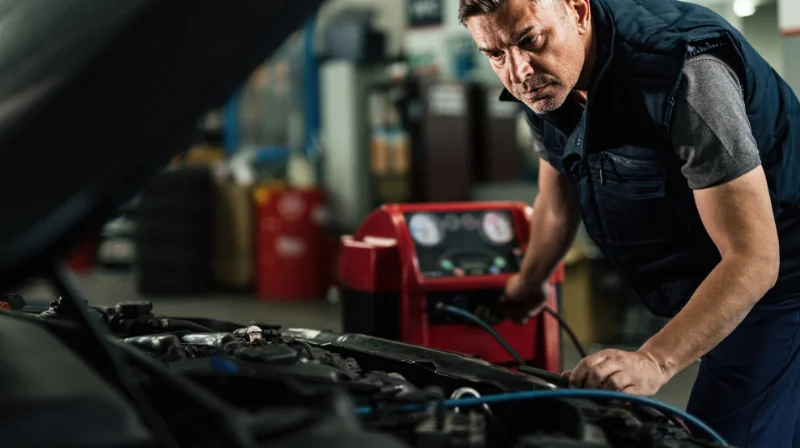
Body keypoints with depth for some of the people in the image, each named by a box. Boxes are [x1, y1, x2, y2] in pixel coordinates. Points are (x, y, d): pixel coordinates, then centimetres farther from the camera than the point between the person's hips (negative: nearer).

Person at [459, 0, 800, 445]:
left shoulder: (685, 72, -30)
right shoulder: (542, 80, -4)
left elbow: (752, 260, -32)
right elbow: (558, 205, 17)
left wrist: (655, 362, -40)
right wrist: (528, 284, 31)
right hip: (699, 291, 8)